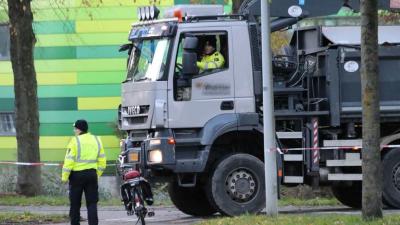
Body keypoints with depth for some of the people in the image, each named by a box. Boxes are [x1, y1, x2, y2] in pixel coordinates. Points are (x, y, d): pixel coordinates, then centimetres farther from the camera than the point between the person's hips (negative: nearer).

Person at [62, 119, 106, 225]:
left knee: (75, 203, 7)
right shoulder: (96, 140, 9)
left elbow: (69, 161, -13)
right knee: (92, 203, 5)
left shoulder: (75, 141, -9)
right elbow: (102, 161, 11)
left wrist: (64, 176, -7)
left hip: (77, 175, -4)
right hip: (92, 175, 4)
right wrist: (97, 174, 19)